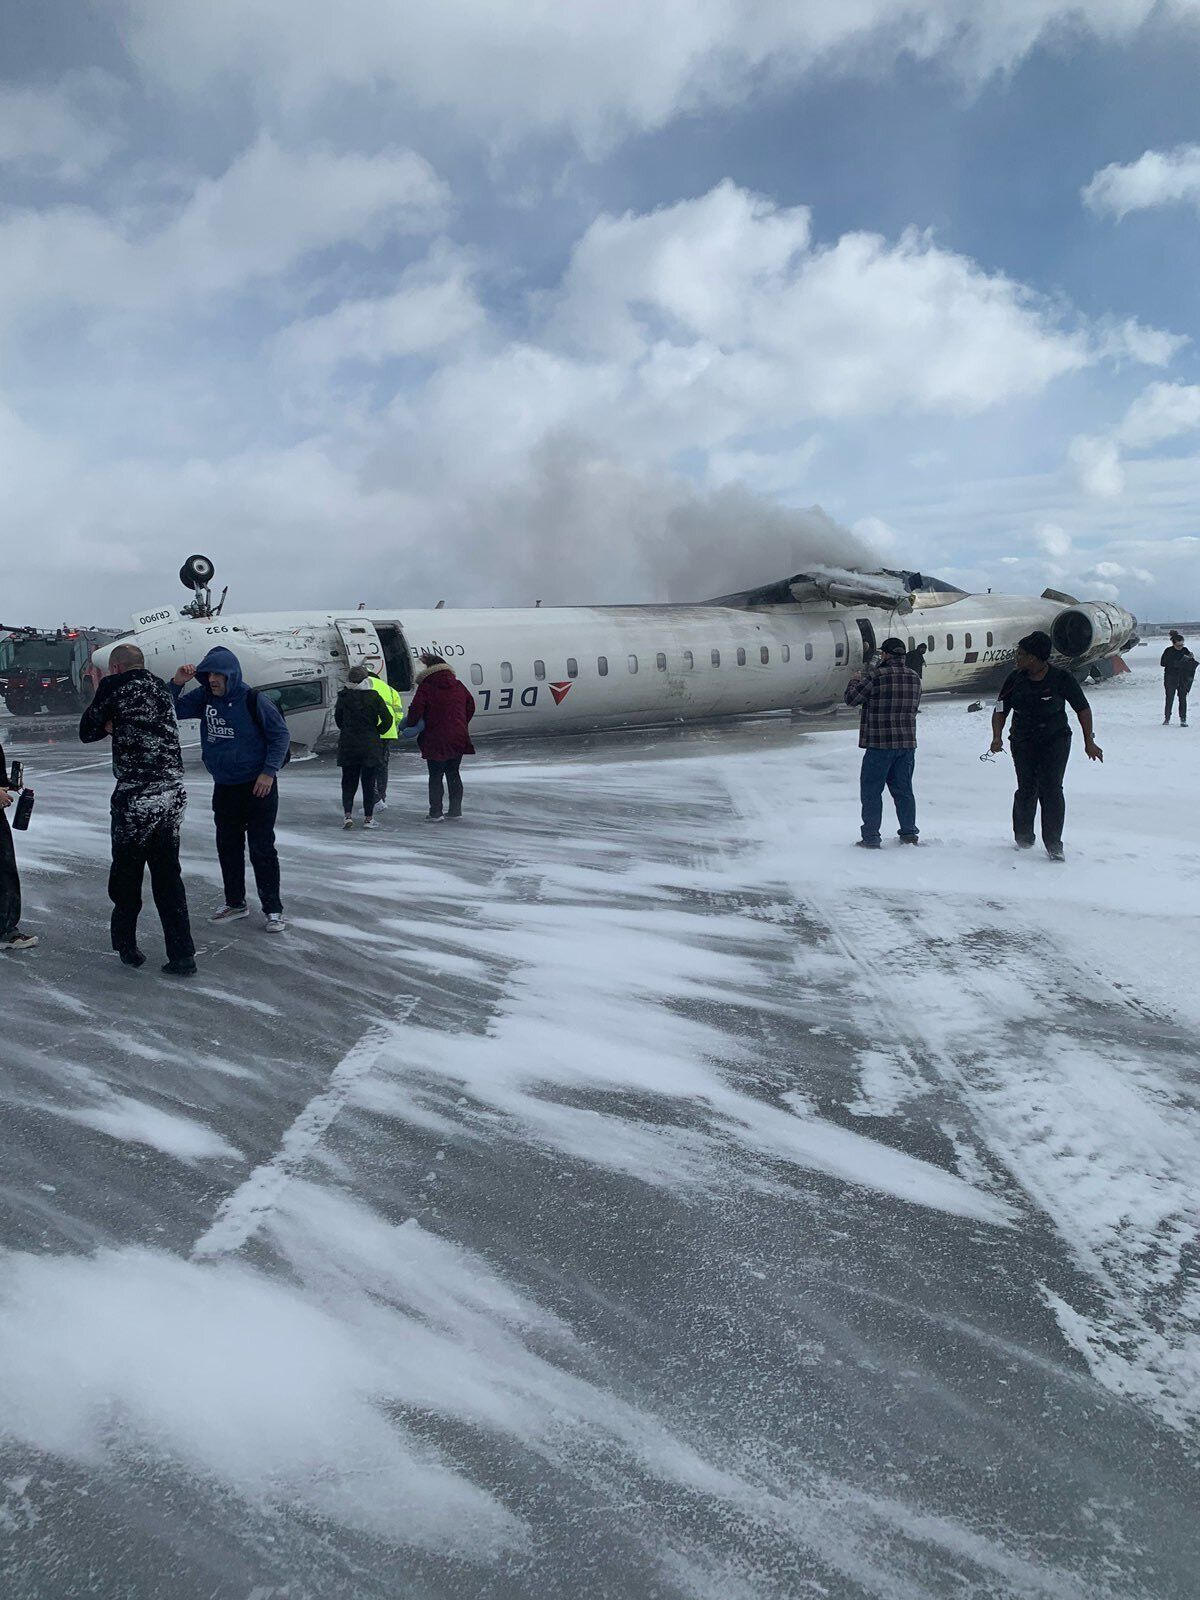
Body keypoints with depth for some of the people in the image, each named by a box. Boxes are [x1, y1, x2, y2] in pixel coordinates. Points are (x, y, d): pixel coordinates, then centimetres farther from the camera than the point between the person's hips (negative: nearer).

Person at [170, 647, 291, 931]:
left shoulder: (253, 700, -15)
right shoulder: (204, 697, 2)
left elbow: (280, 734, -10)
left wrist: (269, 771, -15)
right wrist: (176, 683, -8)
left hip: (257, 787, -6)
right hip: (223, 787, 6)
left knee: (262, 848, -3)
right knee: (228, 847, 13)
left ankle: (273, 909, 6)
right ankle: (235, 903, 28)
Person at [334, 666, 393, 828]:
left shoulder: (344, 697, -2)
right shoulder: (373, 696, -8)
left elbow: (338, 718, 8)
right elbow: (387, 719, -10)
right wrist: (376, 732, 5)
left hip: (348, 746, 2)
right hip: (371, 746, -2)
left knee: (348, 781, 12)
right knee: (369, 782, 7)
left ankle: (348, 815, 0)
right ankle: (368, 818, 8)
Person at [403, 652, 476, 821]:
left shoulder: (426, 687, -8)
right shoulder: (458, 686, 9)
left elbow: (415, 710, -14)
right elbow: (470, 707, 18)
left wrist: (409, 725, 4)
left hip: (436, 740, -5)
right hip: (459, 738, 5)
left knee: (435, 776, 4)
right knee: (453, 773, 14)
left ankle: (435, 812, 4)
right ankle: (456, 811, 15)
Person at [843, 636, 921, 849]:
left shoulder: (877, 676, -14)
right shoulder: (914, 678, 7)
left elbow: (851, 698, -7)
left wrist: (855, 680, 13)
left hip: (880, 743, -6)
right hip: (908, 743, 6)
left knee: (871, 791, 2)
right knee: (903, 789, 16)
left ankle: (871, 838, 2)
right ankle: (910, 833, 20)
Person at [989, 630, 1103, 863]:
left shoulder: (1061, 679, -10)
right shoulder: (1015, 679, -3)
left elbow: (1083, 709, 0)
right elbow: (1000, 710, 5)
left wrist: (1089, 742, -1)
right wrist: (997, 737, -12)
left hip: (1056, 740, -2)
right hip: (1023, 741, 2)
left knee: (1051, 789, -11)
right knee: (1027, 790, -3)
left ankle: (1054, 845, -4)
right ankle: (1024, 837, 21)